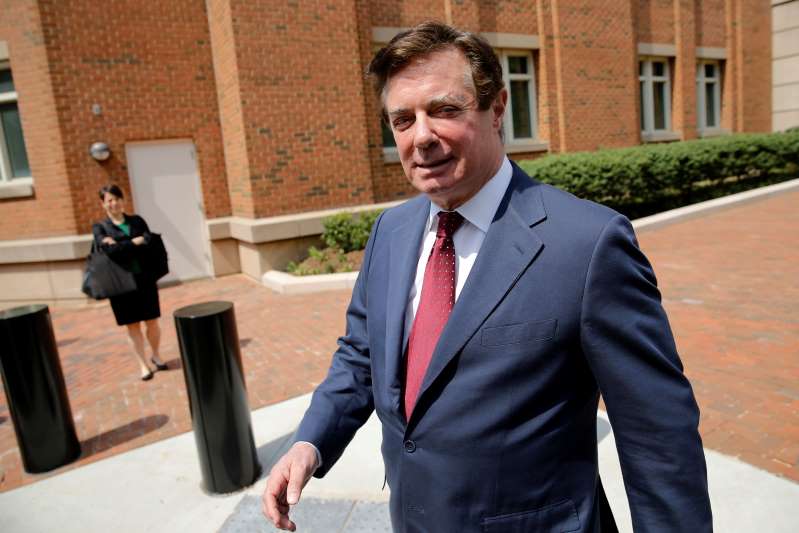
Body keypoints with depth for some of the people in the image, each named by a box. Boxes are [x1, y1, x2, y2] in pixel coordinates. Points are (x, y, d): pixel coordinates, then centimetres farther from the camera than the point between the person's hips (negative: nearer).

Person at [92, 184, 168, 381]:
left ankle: (156, 356, 28)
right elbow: (110, 250, -14)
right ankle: (143, 365, 18)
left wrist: (120, 244, -14)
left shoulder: (137, 220, 9)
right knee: (132, 325, 6)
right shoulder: (100, 227, 2)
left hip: (144, 278, 2)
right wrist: (135, 242, -10)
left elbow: (148, 240, -8)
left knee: (152, 322, 6)